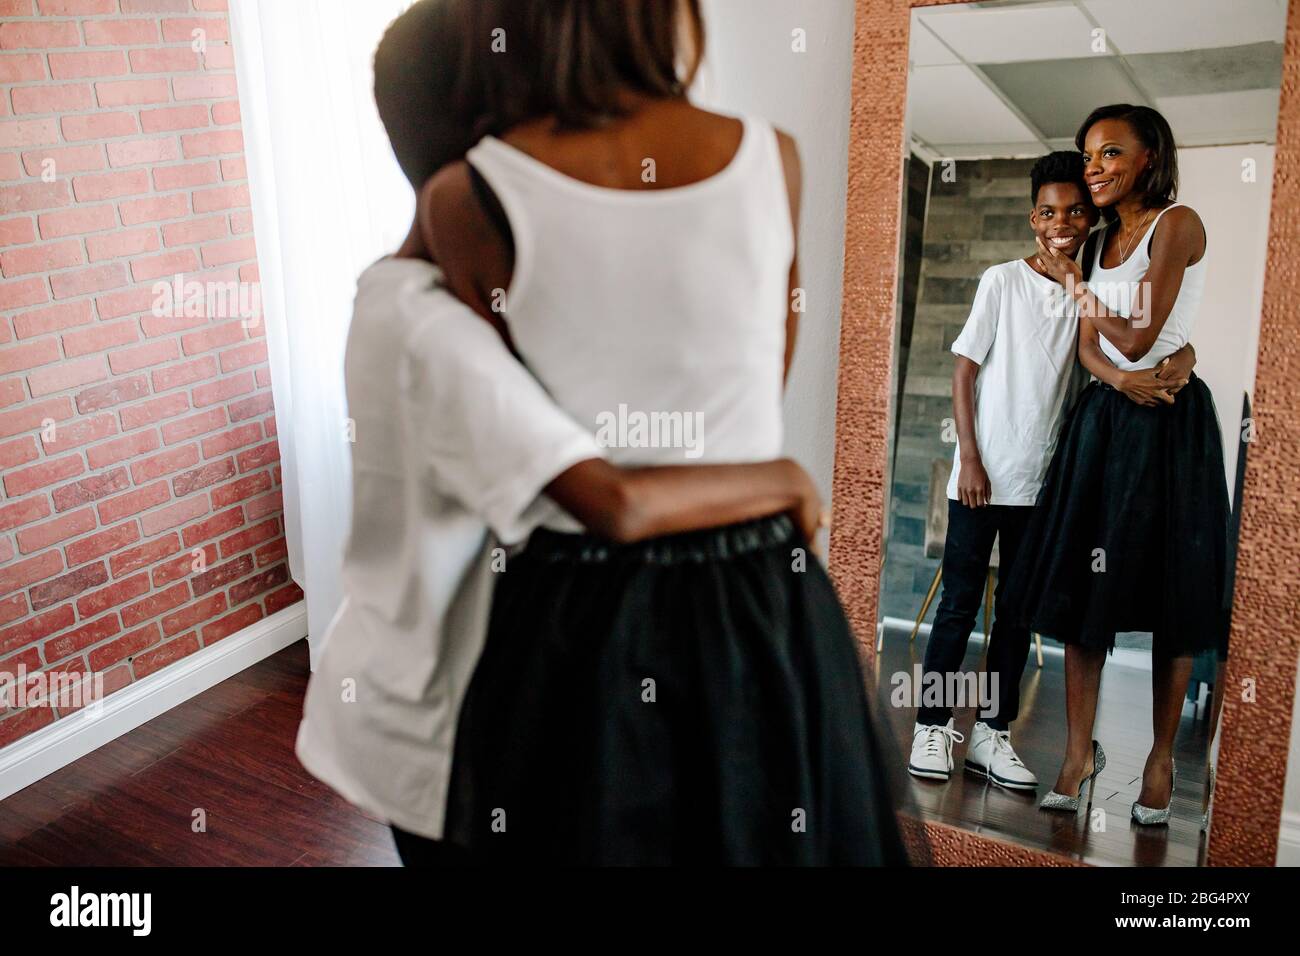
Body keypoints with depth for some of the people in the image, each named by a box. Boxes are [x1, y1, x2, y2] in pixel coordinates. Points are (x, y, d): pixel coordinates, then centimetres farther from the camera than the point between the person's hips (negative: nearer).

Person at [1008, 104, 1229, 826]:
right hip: (1103, 415, 6)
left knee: (1169, 594, 2)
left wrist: (1073, 281, -2)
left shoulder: (1177, 224, -8)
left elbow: (1136, 338, -15)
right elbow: (1089, 347, 6)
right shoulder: (1102, 238, 13)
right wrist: (1122, 378, -16)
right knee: (1082, 582, 2)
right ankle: (1080, 751, 10)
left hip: (1170, 421, -6)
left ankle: (1161, 759, 15)